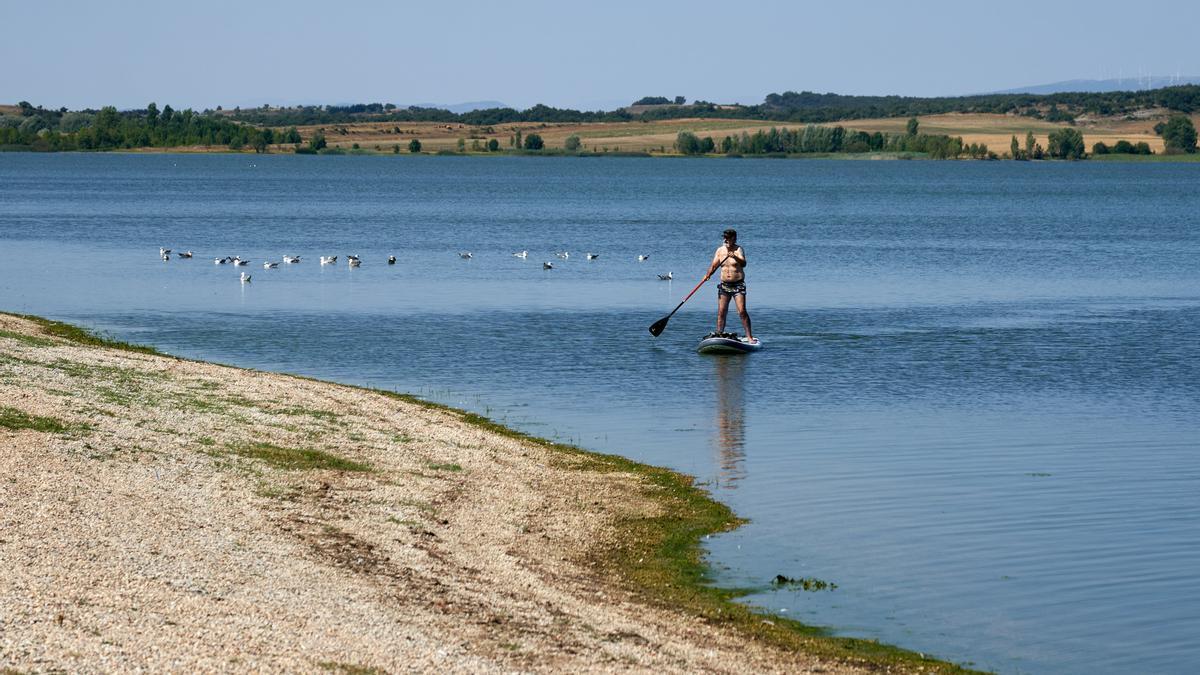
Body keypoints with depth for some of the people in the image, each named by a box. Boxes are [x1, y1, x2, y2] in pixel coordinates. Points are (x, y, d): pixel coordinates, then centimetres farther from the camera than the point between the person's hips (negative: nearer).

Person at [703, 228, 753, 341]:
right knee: (721, 312, 2)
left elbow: (743, 264, -21)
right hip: (724, 285, 4)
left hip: (738, 285, -4)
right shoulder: (720, 250, 7)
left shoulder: (739, 250, -6)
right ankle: (719, 335, 8)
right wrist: (708, 274, -11)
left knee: (742, 311, -11)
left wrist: (735, 257, -40)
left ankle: (749, 337, -8)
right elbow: (713, 266, 8)